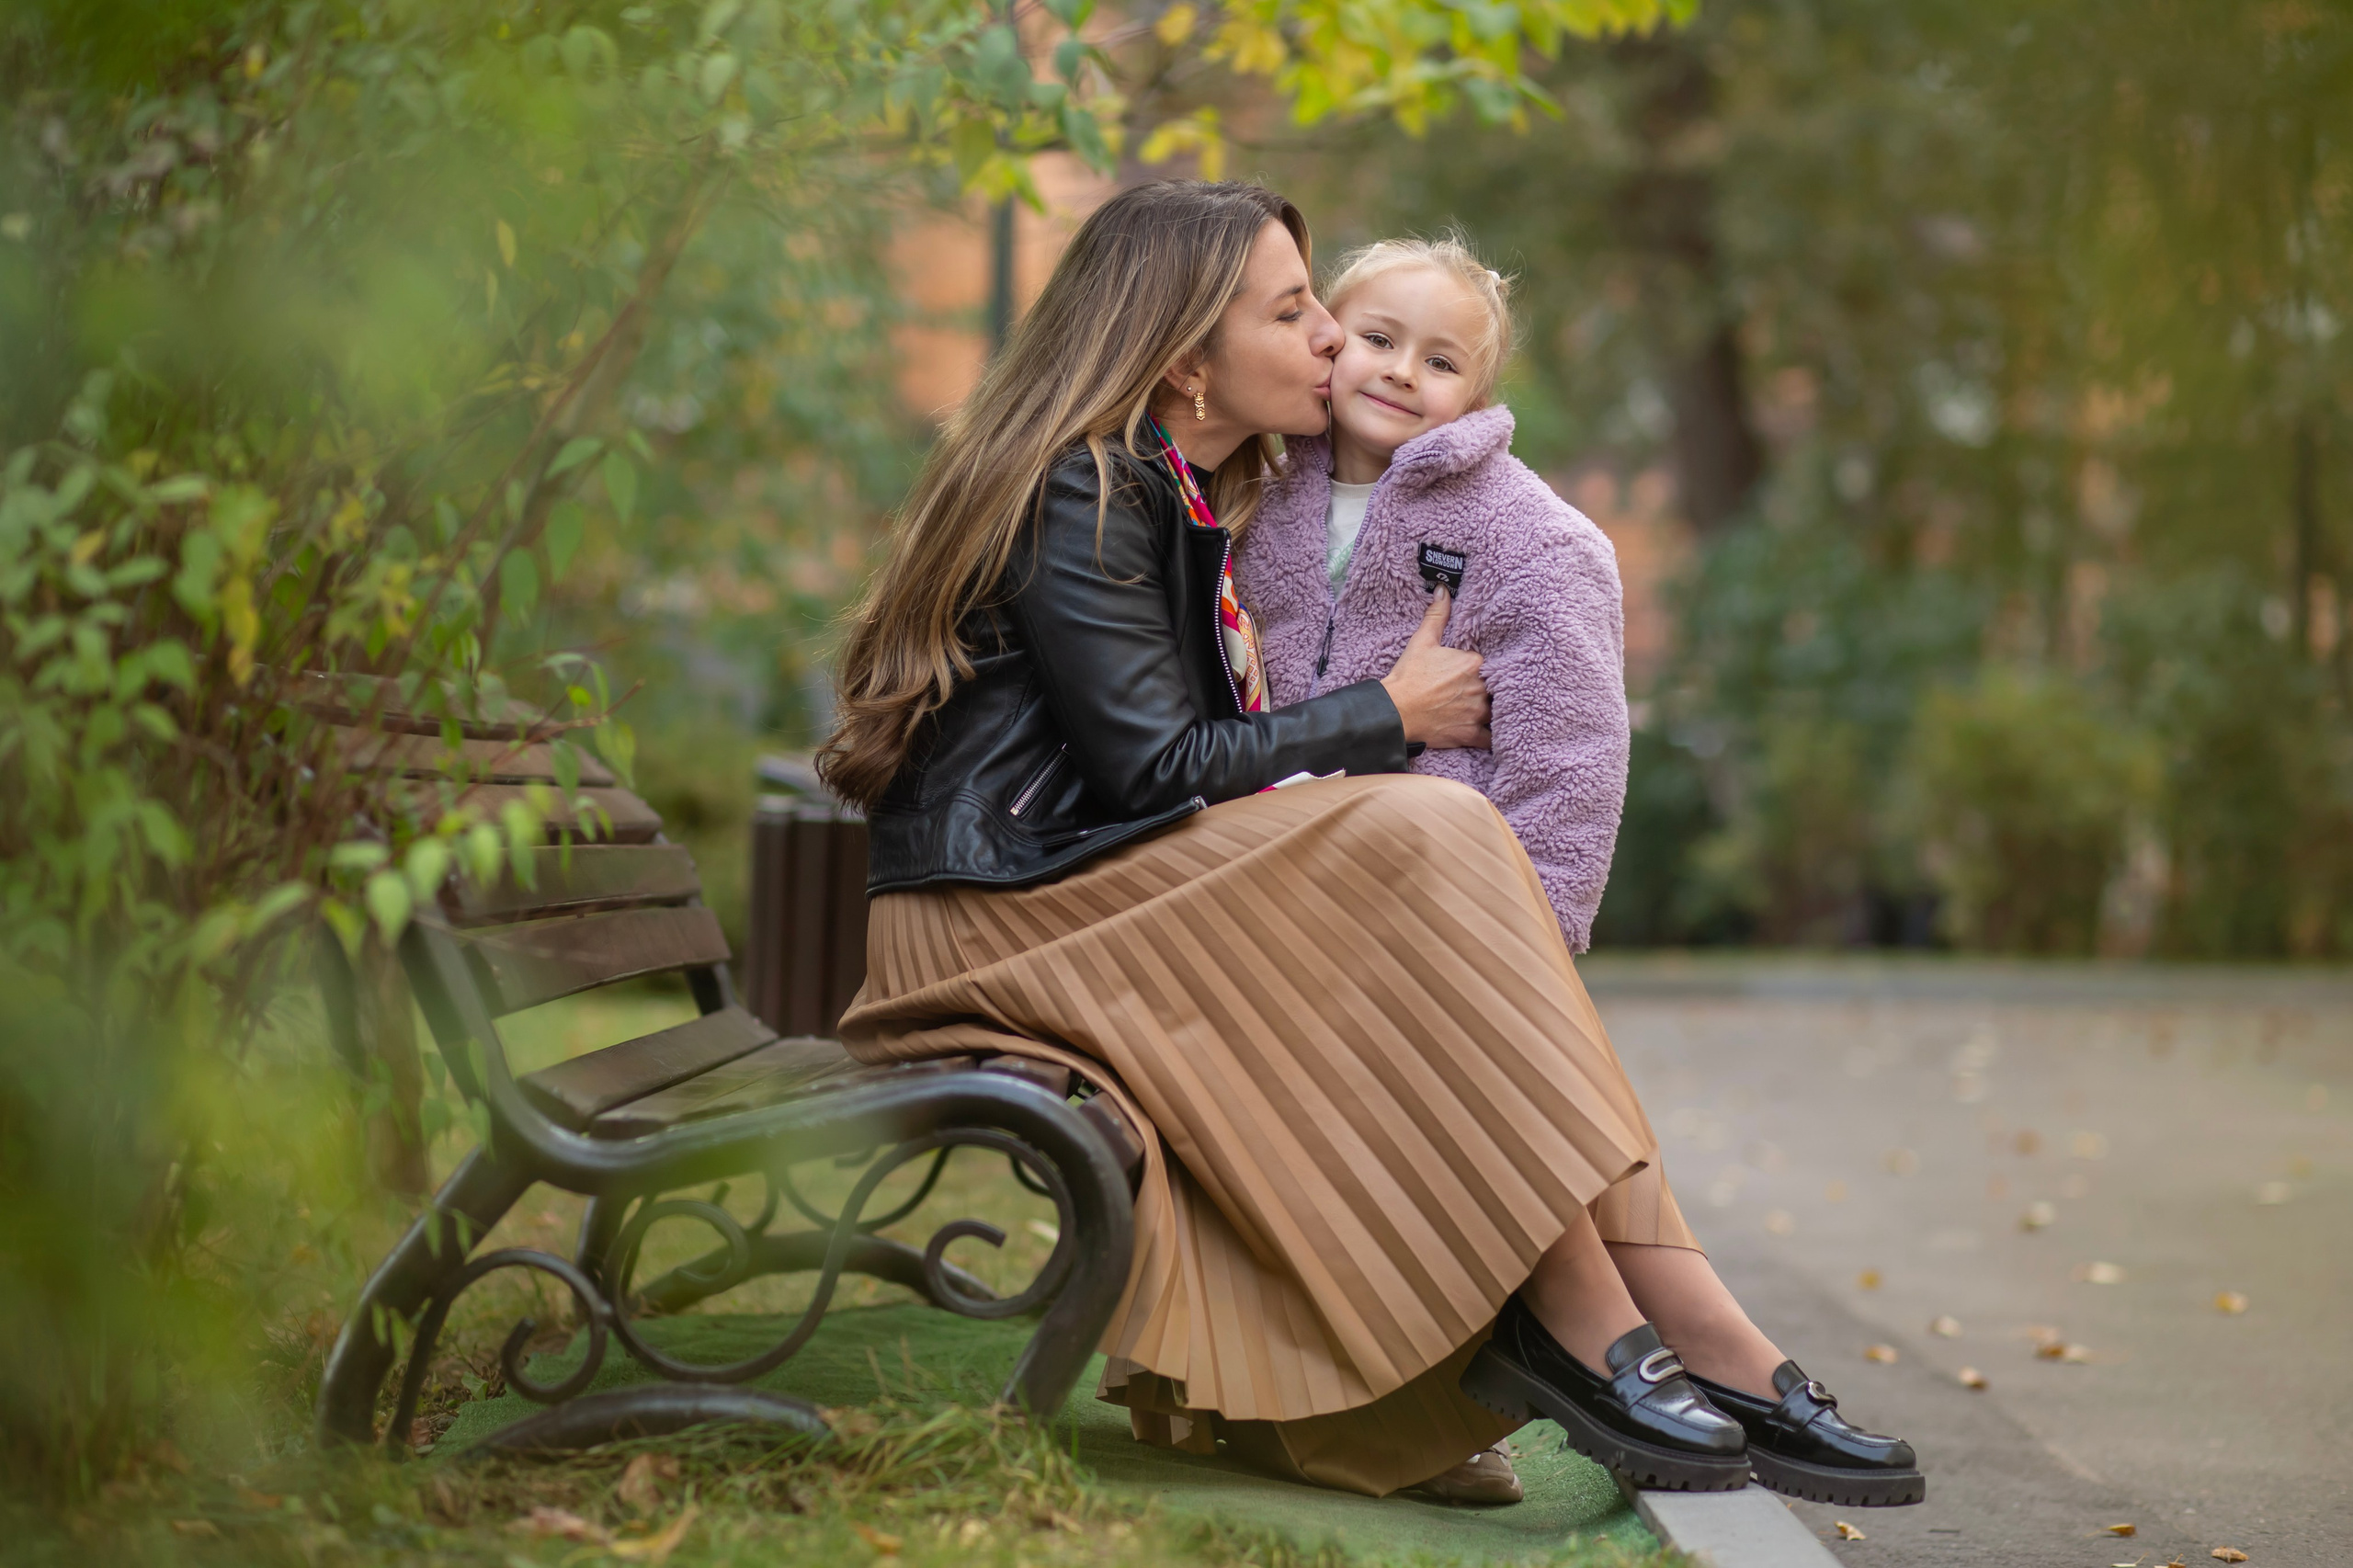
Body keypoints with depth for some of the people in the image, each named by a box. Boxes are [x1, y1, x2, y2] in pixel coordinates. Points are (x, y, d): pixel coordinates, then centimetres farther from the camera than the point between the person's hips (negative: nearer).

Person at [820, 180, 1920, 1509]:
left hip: (1101, 890, 9)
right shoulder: (1078, 493, -11)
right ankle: (1580, 1316, -25)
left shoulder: (1188, 493, 18)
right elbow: (1156, 767, -17)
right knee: (1421, 841, -24)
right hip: (1000, 915, -9)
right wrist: (1388, 717, -7)